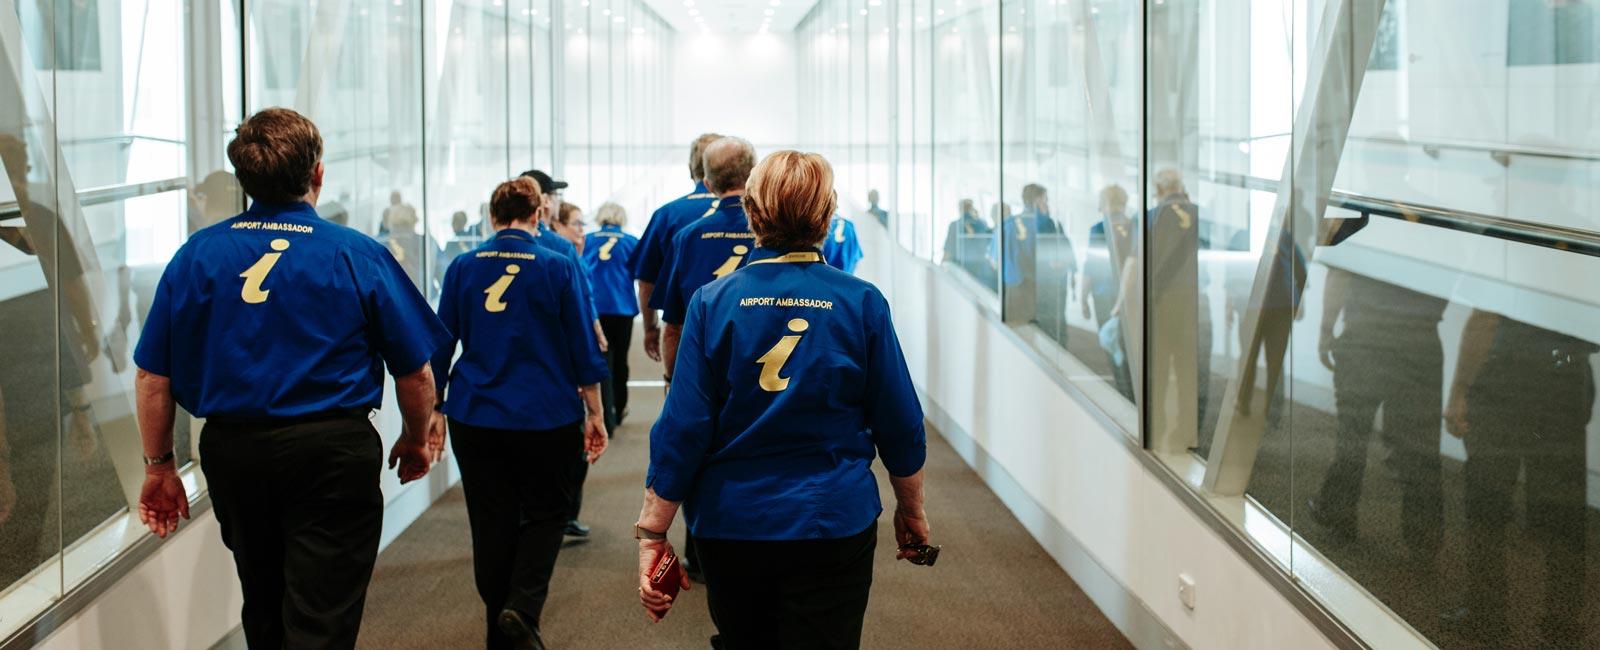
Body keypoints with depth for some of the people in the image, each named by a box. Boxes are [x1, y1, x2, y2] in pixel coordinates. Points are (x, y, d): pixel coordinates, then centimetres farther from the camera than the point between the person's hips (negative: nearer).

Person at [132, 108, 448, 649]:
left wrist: (158, 466, 11)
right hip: (331, 451, -3)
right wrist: (417, 441, 15)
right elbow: (415, 372, -2)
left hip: (231, 451, 4)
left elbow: (152, 374, 0)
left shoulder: (198, 254, 0)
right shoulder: (359, 256, -5)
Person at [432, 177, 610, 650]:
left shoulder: (462, 269, 1)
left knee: (492, 524, 11)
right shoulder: (559, 268, -6)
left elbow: (440, 346, 5)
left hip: (475, 417, 2)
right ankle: (522, 607, -9)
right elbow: (584, 351, -4)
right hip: (546, 416, -2)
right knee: (546, 513, 13)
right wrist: (594, 415, 4)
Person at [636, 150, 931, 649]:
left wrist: (652, 533, -4)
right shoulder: (861, 303, -7)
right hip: (834, 526, -1)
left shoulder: (712, 303, -7)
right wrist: (911, 509, 14)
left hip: (730, 530, 2)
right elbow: (900, 425, -1)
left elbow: (682, 430, -9)